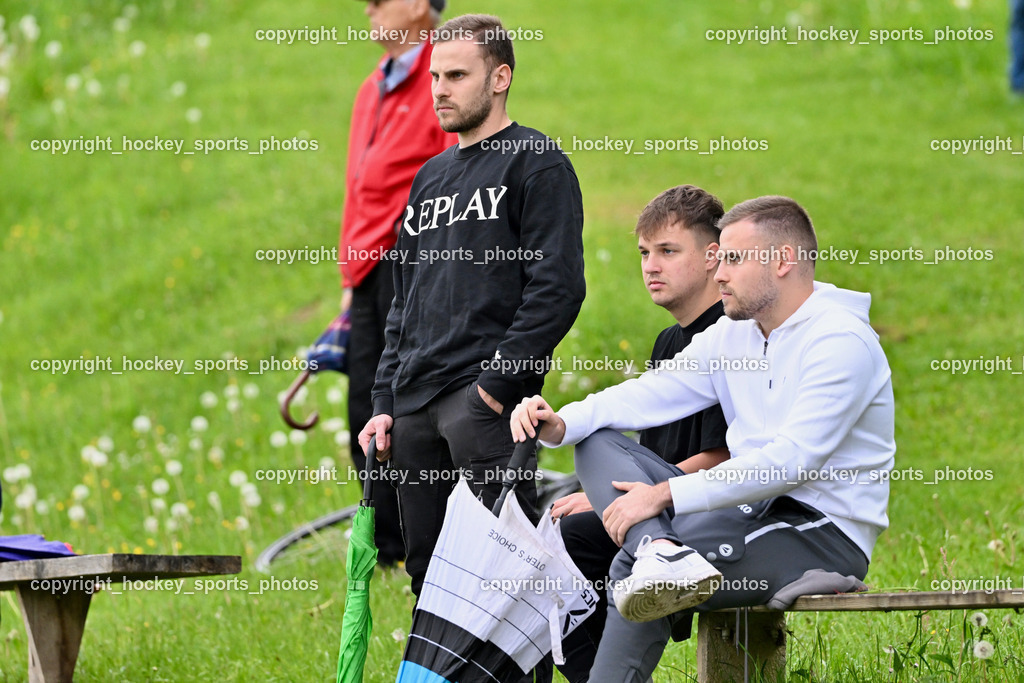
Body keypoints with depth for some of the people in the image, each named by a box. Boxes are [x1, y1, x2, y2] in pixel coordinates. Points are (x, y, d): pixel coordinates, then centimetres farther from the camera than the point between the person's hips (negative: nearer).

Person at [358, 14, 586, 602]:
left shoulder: (536, 163, 0)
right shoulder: (431, 177, 24)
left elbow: (558, 287, -10)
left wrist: (499, 382, -17)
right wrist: (384, 402, 15)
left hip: (488, 399, -8)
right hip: (415, 406, 8)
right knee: (427, 569, 7)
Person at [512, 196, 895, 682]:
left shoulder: (842, 341, -14)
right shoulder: (733, 335, 14)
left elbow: (791, 460, -22)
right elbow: (652, 393, 6)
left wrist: (665, 495, -23)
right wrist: (561, 424, -14)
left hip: (824, 535, -9)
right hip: (752, 512, 9)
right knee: (597, 443, -8)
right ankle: (662, 553, -29)